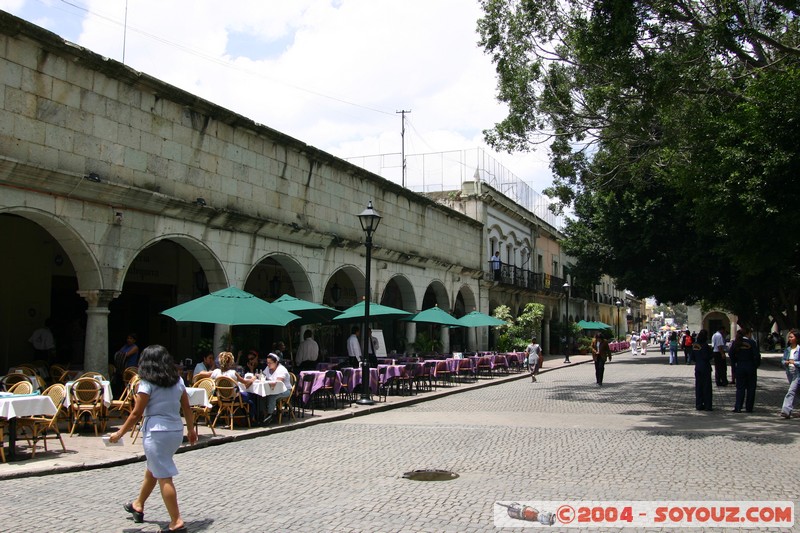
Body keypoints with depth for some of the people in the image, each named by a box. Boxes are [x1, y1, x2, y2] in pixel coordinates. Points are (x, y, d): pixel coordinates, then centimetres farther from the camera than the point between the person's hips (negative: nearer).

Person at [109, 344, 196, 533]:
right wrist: (191, 429, 22)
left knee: (164, 477, -3)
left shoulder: (147, 384, -10)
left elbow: (136, 414, -9)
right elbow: (187, 408, 11)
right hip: (176, 431, 7)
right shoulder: (178, 381, 7)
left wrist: (119, 433, 2)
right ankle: (138, 505, 44)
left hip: (157, 432, -7)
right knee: (152, 469, 25)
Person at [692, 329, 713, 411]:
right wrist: (712, 354, -3)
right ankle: (707, 405, 2)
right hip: (705, 367, -6)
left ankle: (699, 405, 13)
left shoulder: (694, 345, 5)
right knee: (706, 386, 0)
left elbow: (692, 357, 9)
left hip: (697, 367, 6)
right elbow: (707, 357, -19)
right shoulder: (705, 345, -16)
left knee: (698, 386, 10)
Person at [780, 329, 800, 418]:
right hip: (789, 372, 7)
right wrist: (786, 362, -5)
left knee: (791, 391, -14)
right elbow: (783, 360, 14)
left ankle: (786, 410, -18)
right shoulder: (787, 349, 9)